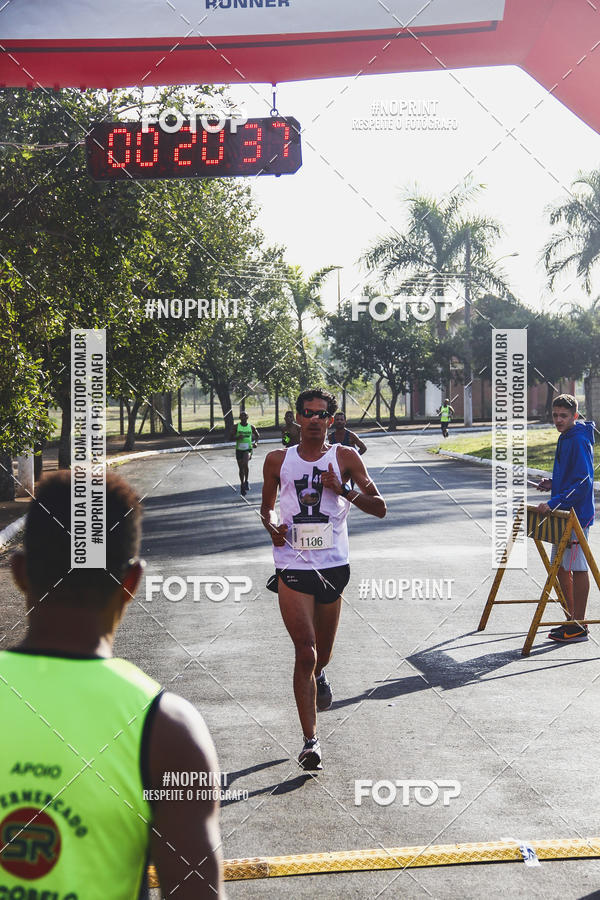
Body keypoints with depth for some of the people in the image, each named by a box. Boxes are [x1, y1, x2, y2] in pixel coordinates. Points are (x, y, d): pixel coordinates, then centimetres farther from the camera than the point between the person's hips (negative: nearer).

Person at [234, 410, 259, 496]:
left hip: (248, 449, -1)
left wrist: (256, 442, -1)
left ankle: (246, 481, -9)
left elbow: (257, 435, 18)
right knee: (241, 468, 7)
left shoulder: (251, 427, 2)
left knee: (245, 463, -26)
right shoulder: (236, 427, 0)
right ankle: (242, 485, 22)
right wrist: (237, 438, -20)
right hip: (239, 449, 1)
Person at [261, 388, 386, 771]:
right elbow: (267, 507, 17)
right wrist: (273, 526, -5)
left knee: (322, 652, 18)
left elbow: (380, 508, -2)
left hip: (333, 567, 1)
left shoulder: (345, 458, 1)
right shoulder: (278, 460, 4)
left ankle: (319, 675, 56)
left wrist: (342, 490, -17)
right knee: (306, 652, -13)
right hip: (293, 567, -1)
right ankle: (311, 740, -9)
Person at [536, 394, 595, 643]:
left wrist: (554, 503, -25)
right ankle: (573, 619, 22)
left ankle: (579, 627, 2)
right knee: (561, 568, 13)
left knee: (577, 569, -4)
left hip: (576, 515, -10)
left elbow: (583, 482, -22)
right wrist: (553, 484, 8)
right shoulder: (565, 439, 14)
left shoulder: (580, 441, -16)